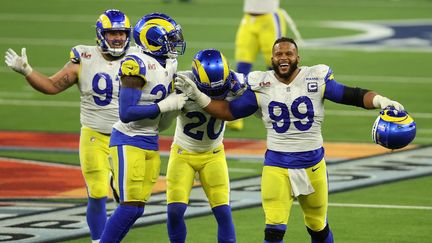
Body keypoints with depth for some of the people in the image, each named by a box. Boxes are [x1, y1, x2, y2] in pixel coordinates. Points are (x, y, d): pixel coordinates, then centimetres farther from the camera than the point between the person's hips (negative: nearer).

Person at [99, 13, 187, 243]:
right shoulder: (137, 65, -20)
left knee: (136, 208, 8)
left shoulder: (168, 64, 7)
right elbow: (126, 113, -23)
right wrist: (164, 105, -21)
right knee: (130, 207, -12)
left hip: (150, 144, 9)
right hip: (128, 142, -9)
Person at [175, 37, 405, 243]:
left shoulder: (316, 79, -6)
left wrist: (380, 100, -28)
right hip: (276, 165, 0)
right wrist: (197, 95, -2)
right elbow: (230, 111, 6)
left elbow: (351, 96, -11)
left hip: (312, 164, 0)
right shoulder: (260, 85, -2)